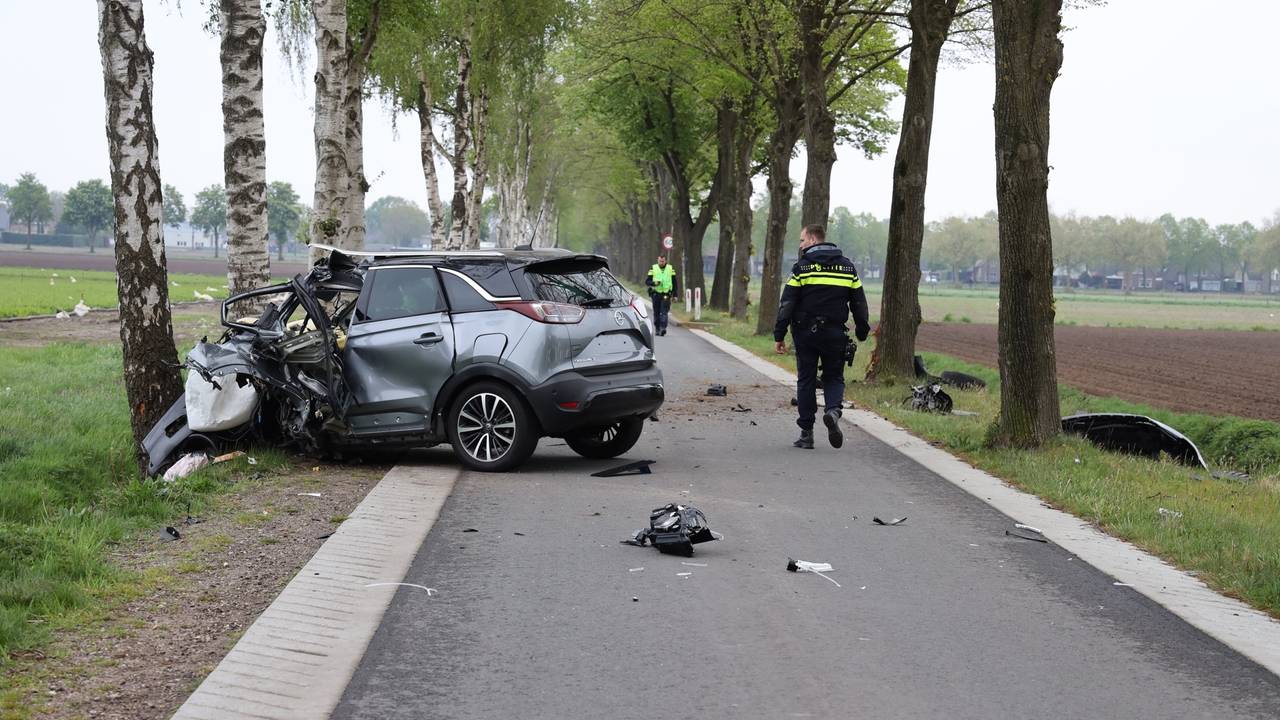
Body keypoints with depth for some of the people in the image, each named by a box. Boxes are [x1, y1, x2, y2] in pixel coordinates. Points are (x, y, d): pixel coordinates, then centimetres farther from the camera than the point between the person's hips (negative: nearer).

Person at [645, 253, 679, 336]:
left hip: (666, 295, -1)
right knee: (656, 313, 6)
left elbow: (675, 283, 13)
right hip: (656, 294, 1)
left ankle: (663, 328, -22)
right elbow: (647, 281, 3)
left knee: (664, 312, -13)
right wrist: (654, 283, -18)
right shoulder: (653, 269, 5)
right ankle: (657, 329, 16)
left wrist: (675, 295, 7)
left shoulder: (671, 269, 8)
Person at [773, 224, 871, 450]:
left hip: (806, 333, -2)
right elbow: (859, 303, 11)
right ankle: (833, 410, -18)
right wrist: (862, 331, 19)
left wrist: (779, 335, -4)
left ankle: (806, 434, 7)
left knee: (806, 381, 7)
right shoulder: (847, 266, 8)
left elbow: (787, 304, -7)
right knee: (834, 378, 13)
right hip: (835, 335, 2)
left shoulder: (802, 267, -4)